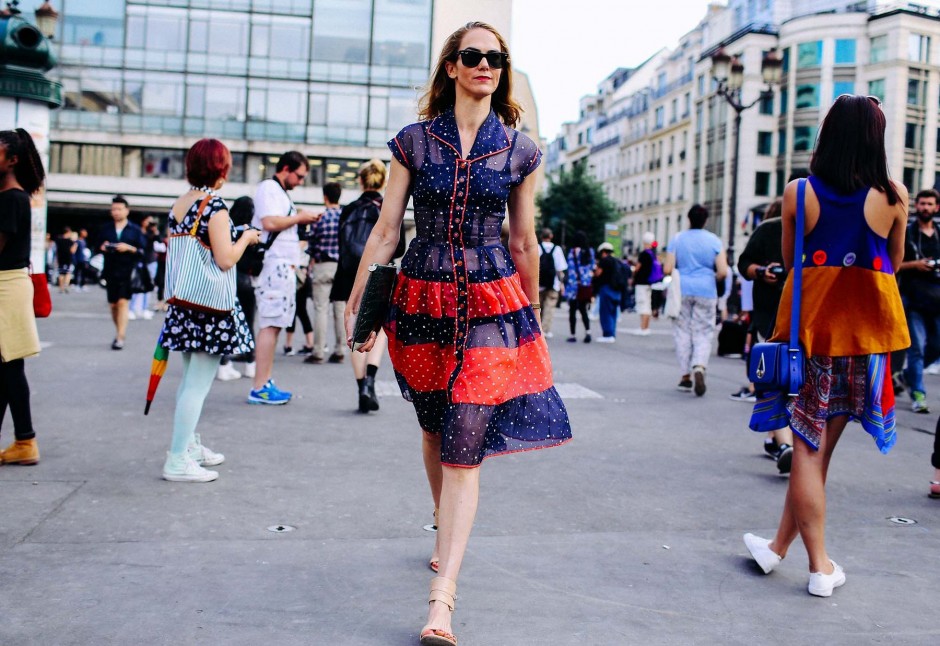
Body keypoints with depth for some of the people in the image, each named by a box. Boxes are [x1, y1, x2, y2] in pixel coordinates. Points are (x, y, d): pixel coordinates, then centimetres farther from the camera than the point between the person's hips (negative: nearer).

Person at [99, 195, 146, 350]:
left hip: (128, 272, -4)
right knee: (113, 304, 9)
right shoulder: (106, 229, 14)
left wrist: (129, 248, -17)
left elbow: (143, 251, -1)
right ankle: (120, 331, 29)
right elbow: (99, 247, 20)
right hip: (111, 272, 4)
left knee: (123, 302, -14)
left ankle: (120, 338, -16)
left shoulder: (135, 230, 4)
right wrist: (102, 248, -2)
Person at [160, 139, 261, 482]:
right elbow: (226, 259, -20)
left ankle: (187, 444, 32)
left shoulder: (178, 205, 10)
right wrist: (247, 237, -4)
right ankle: (178, 460, -2)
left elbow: (174, 254, 14)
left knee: (190, 378, 20)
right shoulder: (214, 205, -15)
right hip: (210, 305, -9)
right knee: (199, 383, -4)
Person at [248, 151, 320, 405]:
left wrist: (300, 221, 12)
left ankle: (266, 383, 14)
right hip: (274, 266, -10)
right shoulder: (268, 188, -7)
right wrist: (299, 217, -10)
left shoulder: (280, 192, 23)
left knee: (273, 324, 10)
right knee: (270, 324, -11)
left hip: (283, 267, 10)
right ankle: (259, 388, -11)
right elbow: (269, 222, -21)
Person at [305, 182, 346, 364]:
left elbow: (311, 245, 2)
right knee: (341, 310, 7)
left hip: (323, 266, -3)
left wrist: (312, 260, 19)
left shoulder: (320, 218, -7)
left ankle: (318, 352, 0)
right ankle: (340, 351, 10)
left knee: (321, 309, 0)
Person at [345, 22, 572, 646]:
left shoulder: (519, 150, 3)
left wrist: (532, 315, 16)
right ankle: (447, 531, 43)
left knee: (464, 448, -7)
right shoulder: (414, 141, 3)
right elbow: (385, 231, 3)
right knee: (436, 429, 17)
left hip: (491, 306, -1)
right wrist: (357, 303, 1)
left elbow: (524, 244, 10)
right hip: (422, 302, 2)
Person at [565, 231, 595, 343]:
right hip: (587, 286, 5)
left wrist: (570, 284, -9)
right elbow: (592, 268, 11)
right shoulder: (590, 251, 5)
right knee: (583, 309, 15)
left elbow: (571, 269, -11)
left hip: (576, 285, -5)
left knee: (572, 310, 5)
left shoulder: (572, 252, -9)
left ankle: (573, 335, 6)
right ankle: (588, 331, -2)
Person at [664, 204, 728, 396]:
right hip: (706, 292, 0)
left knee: (682, 332, 9)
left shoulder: (677, 239, 0)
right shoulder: (714, 241, 0)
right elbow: (722, 272, -6)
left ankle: (686, 376, 11)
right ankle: (699, 367, -22)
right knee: (703, 334, 3)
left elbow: (667, 269, -4)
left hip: (682, 290, 0)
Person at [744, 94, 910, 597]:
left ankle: (820, 566, 7)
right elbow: (893, 264, 10)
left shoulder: (798, 192, -5)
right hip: (867, 326, 2)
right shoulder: (893, 196, -3)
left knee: (807, 445, 5)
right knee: (821, 443, 10)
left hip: (811, 319, -1)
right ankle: (780, 545, 21)